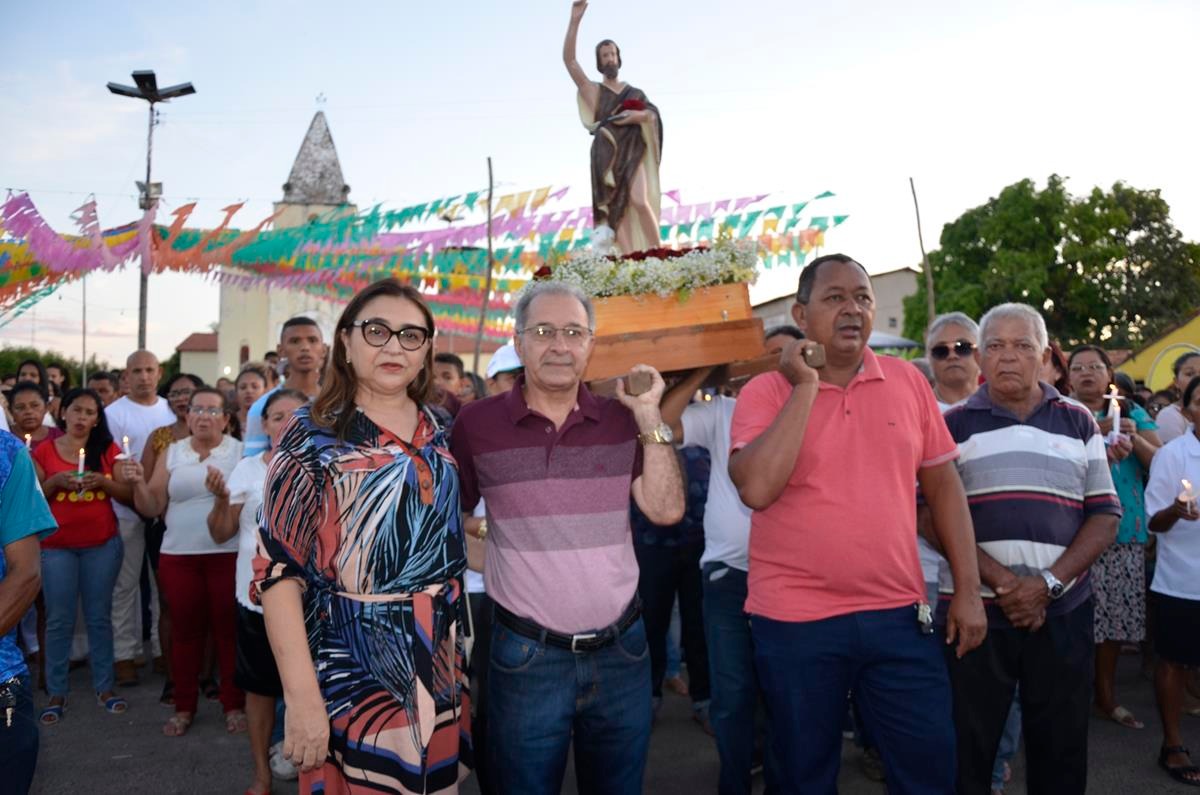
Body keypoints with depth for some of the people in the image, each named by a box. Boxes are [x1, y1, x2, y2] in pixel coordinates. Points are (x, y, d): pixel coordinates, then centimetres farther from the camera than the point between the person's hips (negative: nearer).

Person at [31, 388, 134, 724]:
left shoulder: (109, 450, 3)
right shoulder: (44, 452, 3)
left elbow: (130, 494, 0)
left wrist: (104, 481, -16)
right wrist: (54, 482, -14)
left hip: (103, 544, 0)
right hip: (57, 546, 0)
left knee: (99, 617, 6)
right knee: (59, 620, 2)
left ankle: (104, 687, 15)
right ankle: (56, 693, 12)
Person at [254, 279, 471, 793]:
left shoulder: (436, 431, 5)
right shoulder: (313, 435, -9)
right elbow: (279, 569, -14)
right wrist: (302, 695, -21)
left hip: (437, 666, 5)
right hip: (351, 669, -5)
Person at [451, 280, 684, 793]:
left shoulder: (622, 419, 2)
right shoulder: (477, 423, -4)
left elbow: (666, 510, -8)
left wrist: (650, 417, -10)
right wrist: (485, 530, -6)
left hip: (622, 650, 2)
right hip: (525, 655, -2)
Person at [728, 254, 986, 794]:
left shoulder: (908, 382, 4)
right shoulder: (766, 391, -6)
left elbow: (942, 485, 9)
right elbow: (756, 488, -22)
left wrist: (968, 589, 4)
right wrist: (805, 387, -18)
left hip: (899, 613, 2)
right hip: (795, 620, -2)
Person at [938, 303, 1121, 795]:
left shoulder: (1079, 423, 8)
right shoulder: (953, 425, 1)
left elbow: (1105, 515, 4)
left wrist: (1048, 582, -10)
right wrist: (1000, 581, -15)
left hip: (1063, 610, 2)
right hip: (975, 609, -2)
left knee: (1062, 751, 13)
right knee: (967, 749, 6)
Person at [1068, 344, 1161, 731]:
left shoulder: (1132, 412, 13)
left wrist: (1135, 438, -11)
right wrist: (1096, 436, -23)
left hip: (1125, 530, 4)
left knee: (1116, 614, 9)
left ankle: (1107, 696, 24)